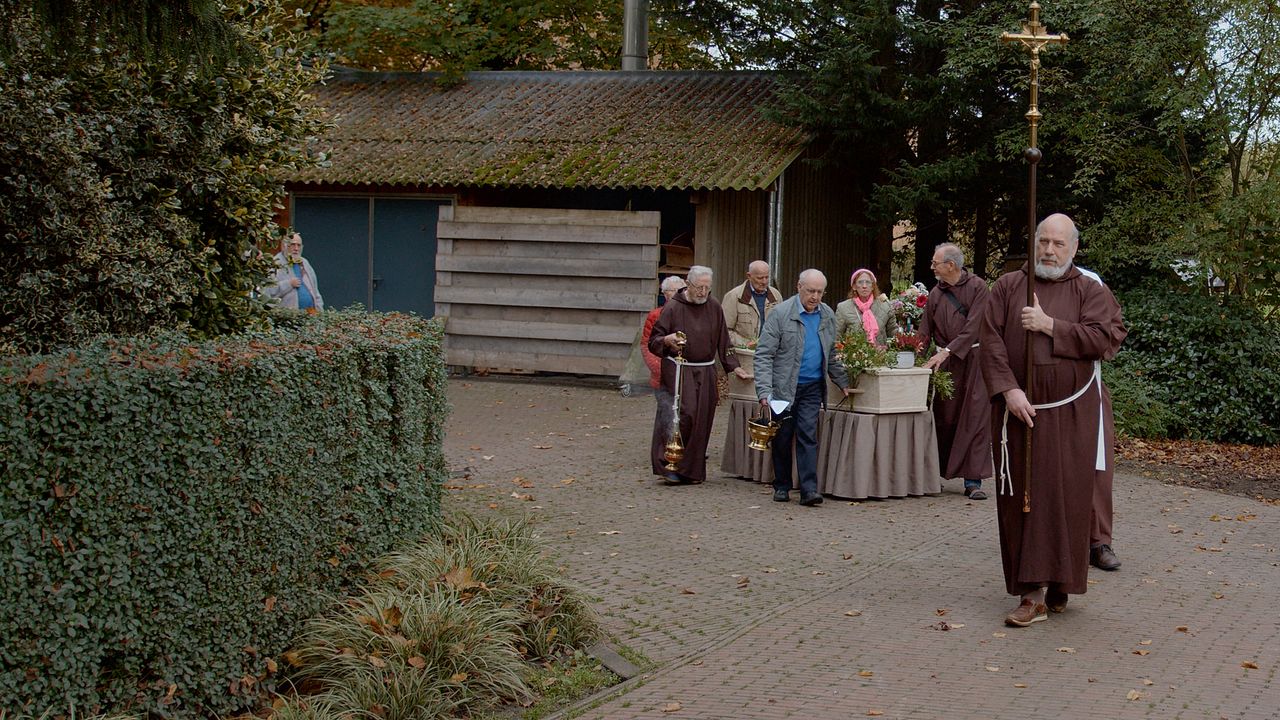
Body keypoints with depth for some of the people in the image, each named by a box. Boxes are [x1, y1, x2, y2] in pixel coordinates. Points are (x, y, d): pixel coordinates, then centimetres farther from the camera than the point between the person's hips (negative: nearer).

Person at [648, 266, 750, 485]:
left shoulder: (714, 307, 7)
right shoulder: (672, 308, -5)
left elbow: (723, 340, 14)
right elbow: (653, 341, -3)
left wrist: (733, 367, 9)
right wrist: (667, 340, -24)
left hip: (705, 373, 4)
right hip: (678, 371, -4)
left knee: (701, 420, 3)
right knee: (684, 414, -16)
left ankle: (692, 470, 12)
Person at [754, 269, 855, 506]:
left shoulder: (828, 316, 7)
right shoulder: (780, 314, -9)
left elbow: (832, 354, 20)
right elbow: (764, 355, -12)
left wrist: (843, 383, 15)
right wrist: (764, 391, -20)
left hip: (812, 388, 3)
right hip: (784, 387, -3)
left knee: (807, 436, -5)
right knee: (783, 438, 6)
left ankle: (809, 489, -9)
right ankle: (782, 486, 20)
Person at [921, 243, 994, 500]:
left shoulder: (977, 287, -5)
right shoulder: (935, 294, 10)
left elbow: (973, 327, -14)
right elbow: (925, 332, 11)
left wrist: (947, 351, -18)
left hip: (973, 358, -4)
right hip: (945, 361, 4)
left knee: (975, 419, -7)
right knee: (944, 419, 5)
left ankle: (973, 481, -7)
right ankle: (936, 474, 15)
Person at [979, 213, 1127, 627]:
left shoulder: (1090, 290, 4)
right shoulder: (1008, 287, 7)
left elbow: (1108, 337, -11)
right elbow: (990, 341, -2)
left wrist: (1050, 326, -14)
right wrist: (1008, 390, -14)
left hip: (1072, 415, -1)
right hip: (1020, 410, 1)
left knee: (1066, 497, -3)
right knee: (1022, 498, 1)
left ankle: (1059, 583, 6)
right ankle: (1032, 595, 7)